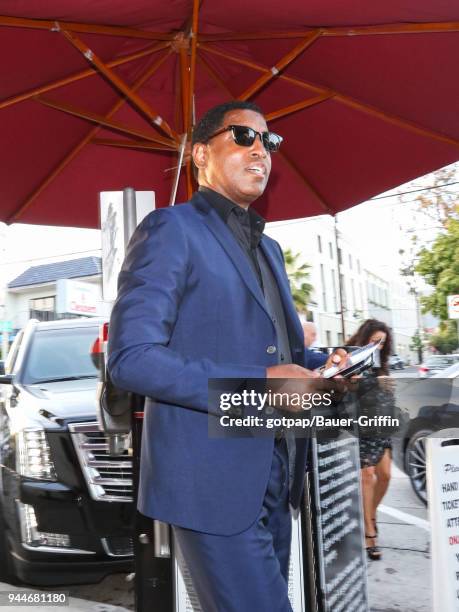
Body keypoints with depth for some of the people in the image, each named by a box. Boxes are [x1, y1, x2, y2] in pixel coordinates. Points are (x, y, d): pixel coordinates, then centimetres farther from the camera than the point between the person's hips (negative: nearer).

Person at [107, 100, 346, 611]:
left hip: (273, 480, 8)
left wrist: (320, 364, 2)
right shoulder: (170, 229, -9)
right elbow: (129, 358, -18)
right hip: (212, 482, -8)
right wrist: (258, 382, -22)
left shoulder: (268, 248, 18)